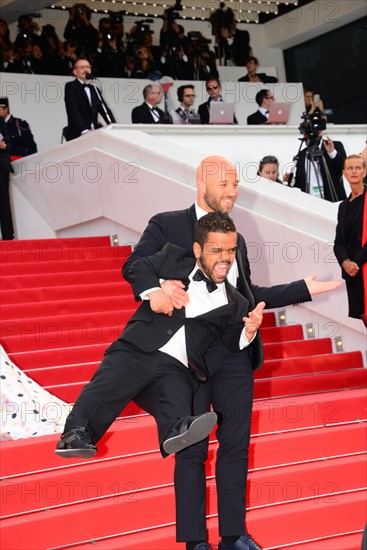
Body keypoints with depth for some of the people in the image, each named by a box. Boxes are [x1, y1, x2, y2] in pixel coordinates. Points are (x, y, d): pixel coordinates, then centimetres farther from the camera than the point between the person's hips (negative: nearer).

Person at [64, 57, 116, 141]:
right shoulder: (70, 86, 5)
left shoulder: (94, 89, 24)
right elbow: (73, 111, -9)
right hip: (77, 135, -5)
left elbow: (105, 109, 13)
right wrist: (84, 131, -23)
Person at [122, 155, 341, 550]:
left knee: (236, 445, 10)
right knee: (191, 449, 4)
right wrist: (158, 285, -30)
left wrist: (302, 290, 18)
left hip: (235, 354, 6)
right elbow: (133, 266, -9)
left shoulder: (235, 238, 18)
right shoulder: (167, 225, -1)